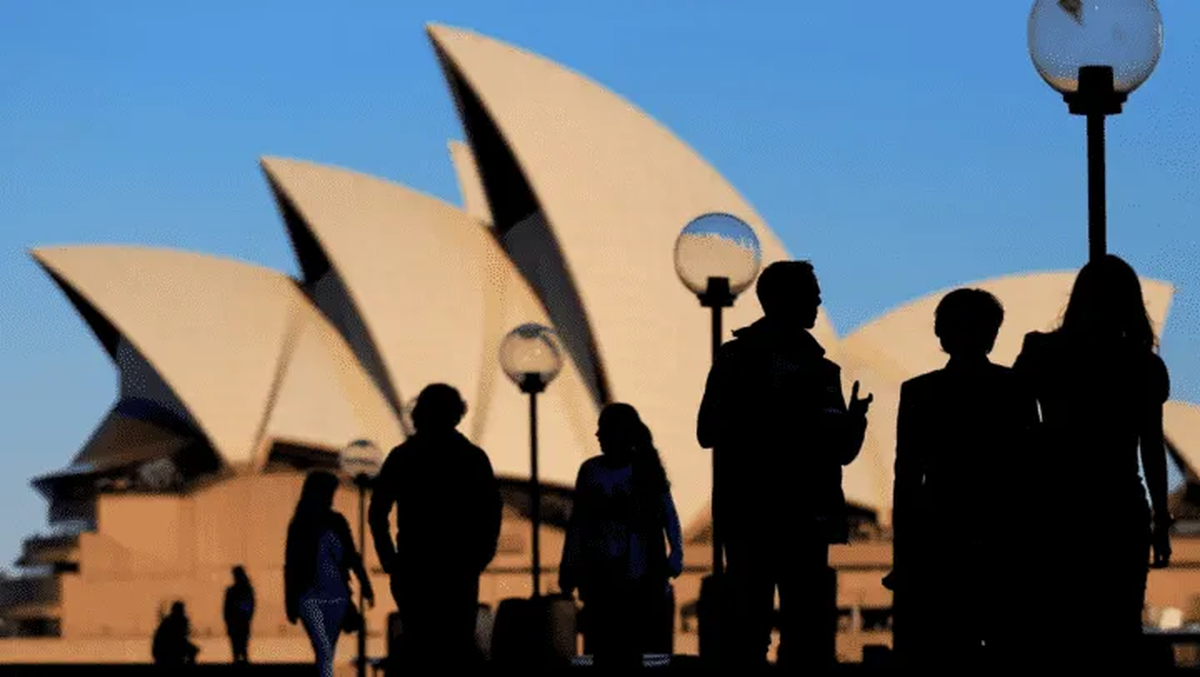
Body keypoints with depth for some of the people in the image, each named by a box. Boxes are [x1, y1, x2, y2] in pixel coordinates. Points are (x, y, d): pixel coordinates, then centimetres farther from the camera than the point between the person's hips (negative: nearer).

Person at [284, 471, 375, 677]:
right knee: (324, 653, -16)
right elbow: (291, 566, 1)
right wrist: (291, 604, 0)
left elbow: (351, 556, 14)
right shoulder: (300, 526, -1)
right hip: (311, 596, -4)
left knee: (327, 654, 7)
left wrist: (365, 585, 6)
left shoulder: (337, 522, 8)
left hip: (337, 597, 4)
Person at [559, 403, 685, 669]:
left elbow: (669, 516, -1)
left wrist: (675, 555, -15)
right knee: (602, 645, -5)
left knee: (637, 645, -8)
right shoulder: (591, 470, 9)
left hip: (639, 573, -2)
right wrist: (569, 568, 8)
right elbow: (578, 524, 12)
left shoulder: (646, 469, 1)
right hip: (599, 572, 2)